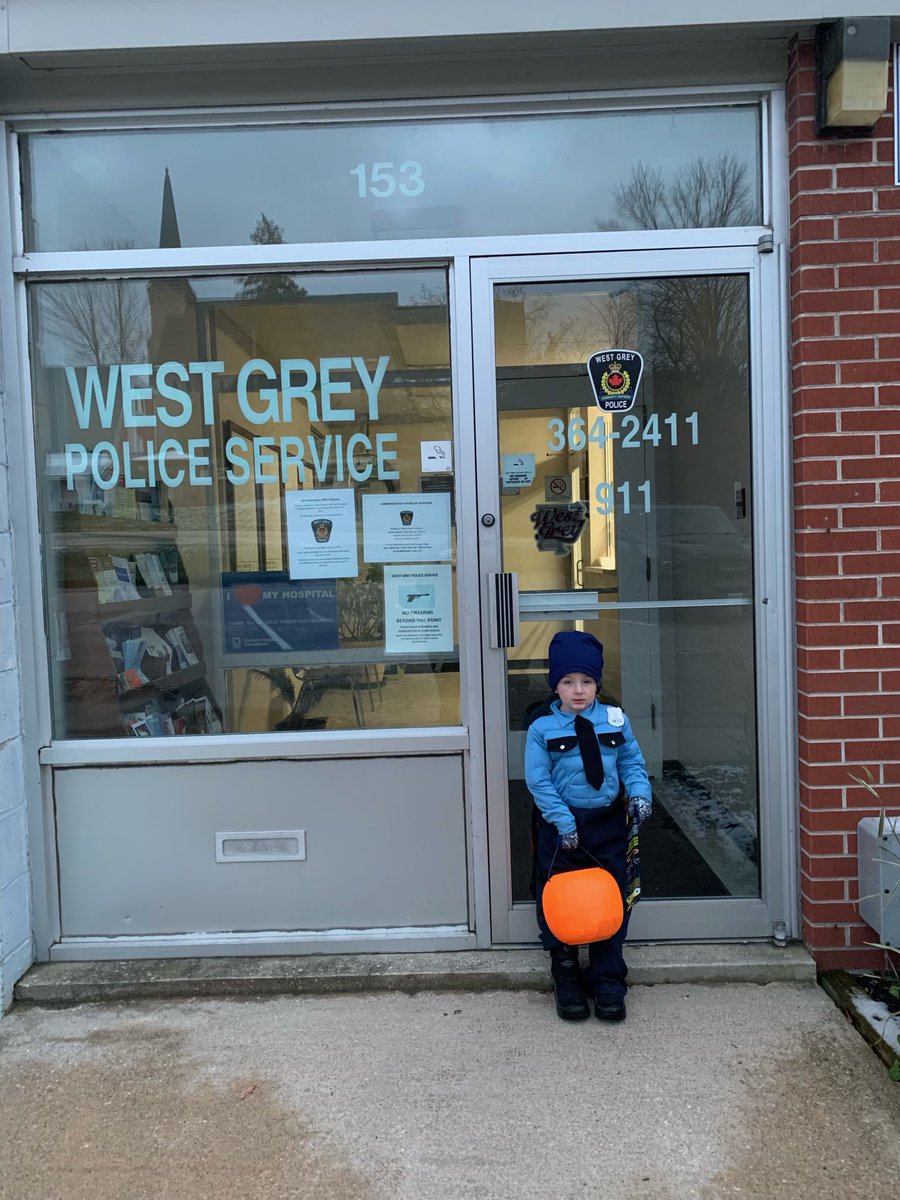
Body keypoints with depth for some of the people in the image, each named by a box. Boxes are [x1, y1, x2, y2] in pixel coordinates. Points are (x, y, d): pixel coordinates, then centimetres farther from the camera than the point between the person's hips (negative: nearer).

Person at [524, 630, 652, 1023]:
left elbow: (632, 762, 6)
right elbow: (539, 782, -9)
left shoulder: (615, 720, 0)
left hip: (608, 824, 2)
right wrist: (563, 822, -15)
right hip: (561, 828, -1)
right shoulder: (542, 729, -7)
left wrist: (640, 792, -13)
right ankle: (566, 980, 26)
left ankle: (608, 983, 23)